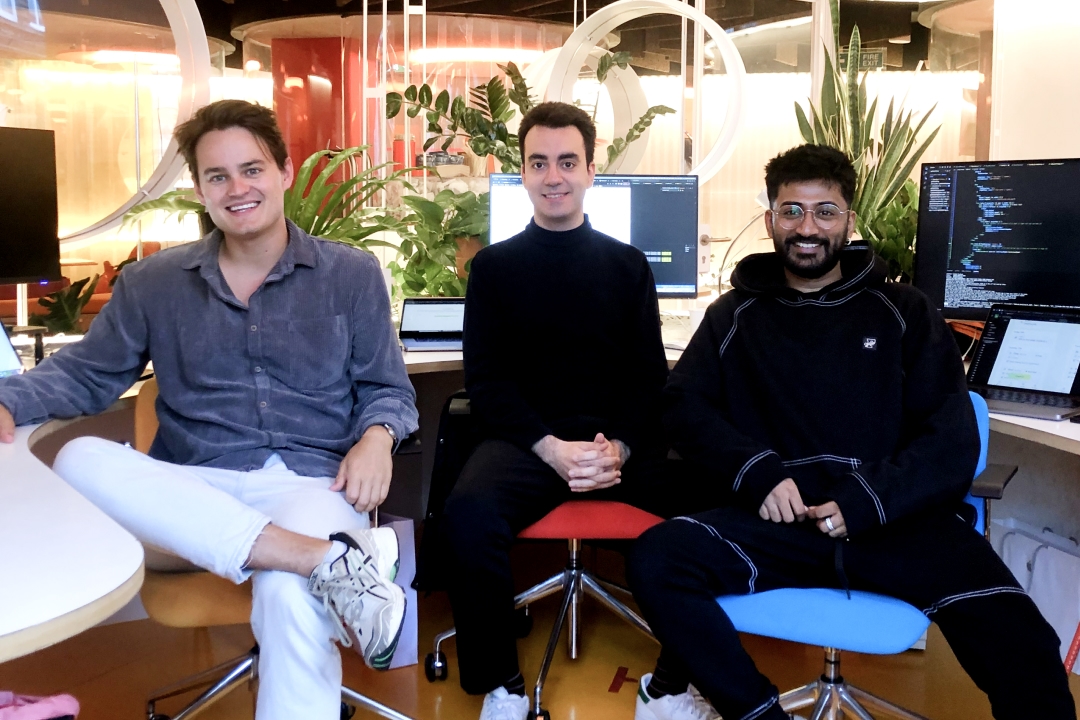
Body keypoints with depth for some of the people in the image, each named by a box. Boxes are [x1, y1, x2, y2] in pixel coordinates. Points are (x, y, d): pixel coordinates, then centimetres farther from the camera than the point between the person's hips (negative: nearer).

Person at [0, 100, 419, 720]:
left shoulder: (352, 275, 8)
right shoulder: (152, 284, 13)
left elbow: (389, 389, 11)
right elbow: (86, 373, 18)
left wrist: (376, 437, -12)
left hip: (314, 481, -4)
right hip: (194, 494, 5)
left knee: (289, 595, -39)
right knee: (80, 463, -30)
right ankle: (331, 558, -34)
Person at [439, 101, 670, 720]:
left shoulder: (628, 265, 13)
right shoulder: (495, 266, 10)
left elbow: (650, 376, 7)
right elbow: (487, 381, 2)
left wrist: (619, 447, -14)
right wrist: (553, 449, -15)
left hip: (621, 441, 1)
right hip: (526, 438, -1)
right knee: (470, 512, -32)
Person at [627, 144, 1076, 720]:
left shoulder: (903, 312, 13)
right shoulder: (736, 316, 16)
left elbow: (952, 439, 5)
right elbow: (686, 408, 4)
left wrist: (866, 503, -12)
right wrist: (757, 473, -13)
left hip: (897, 522, -1)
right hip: (778, 522, 1)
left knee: (1021, 645, -26)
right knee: (655, 561, -27)